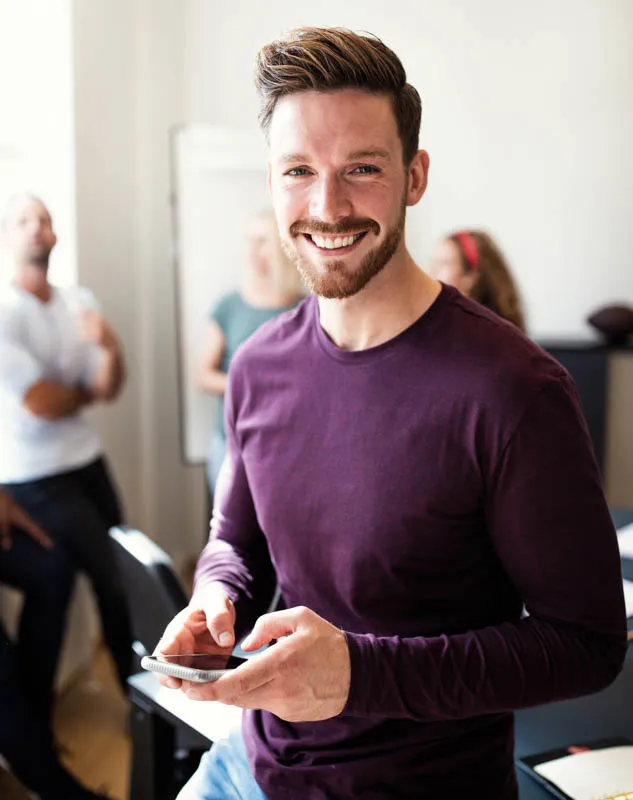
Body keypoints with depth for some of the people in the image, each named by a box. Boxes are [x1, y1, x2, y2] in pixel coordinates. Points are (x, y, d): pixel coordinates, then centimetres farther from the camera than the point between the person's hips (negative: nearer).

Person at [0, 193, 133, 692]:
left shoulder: (79, 302, 4)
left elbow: (110, 391, -1)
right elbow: (42, 403, -20)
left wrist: (111, 346, -22)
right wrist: (87, 390, 0)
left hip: (88, 460, 6)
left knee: (121, 571, 9)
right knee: (116, 581, -2)